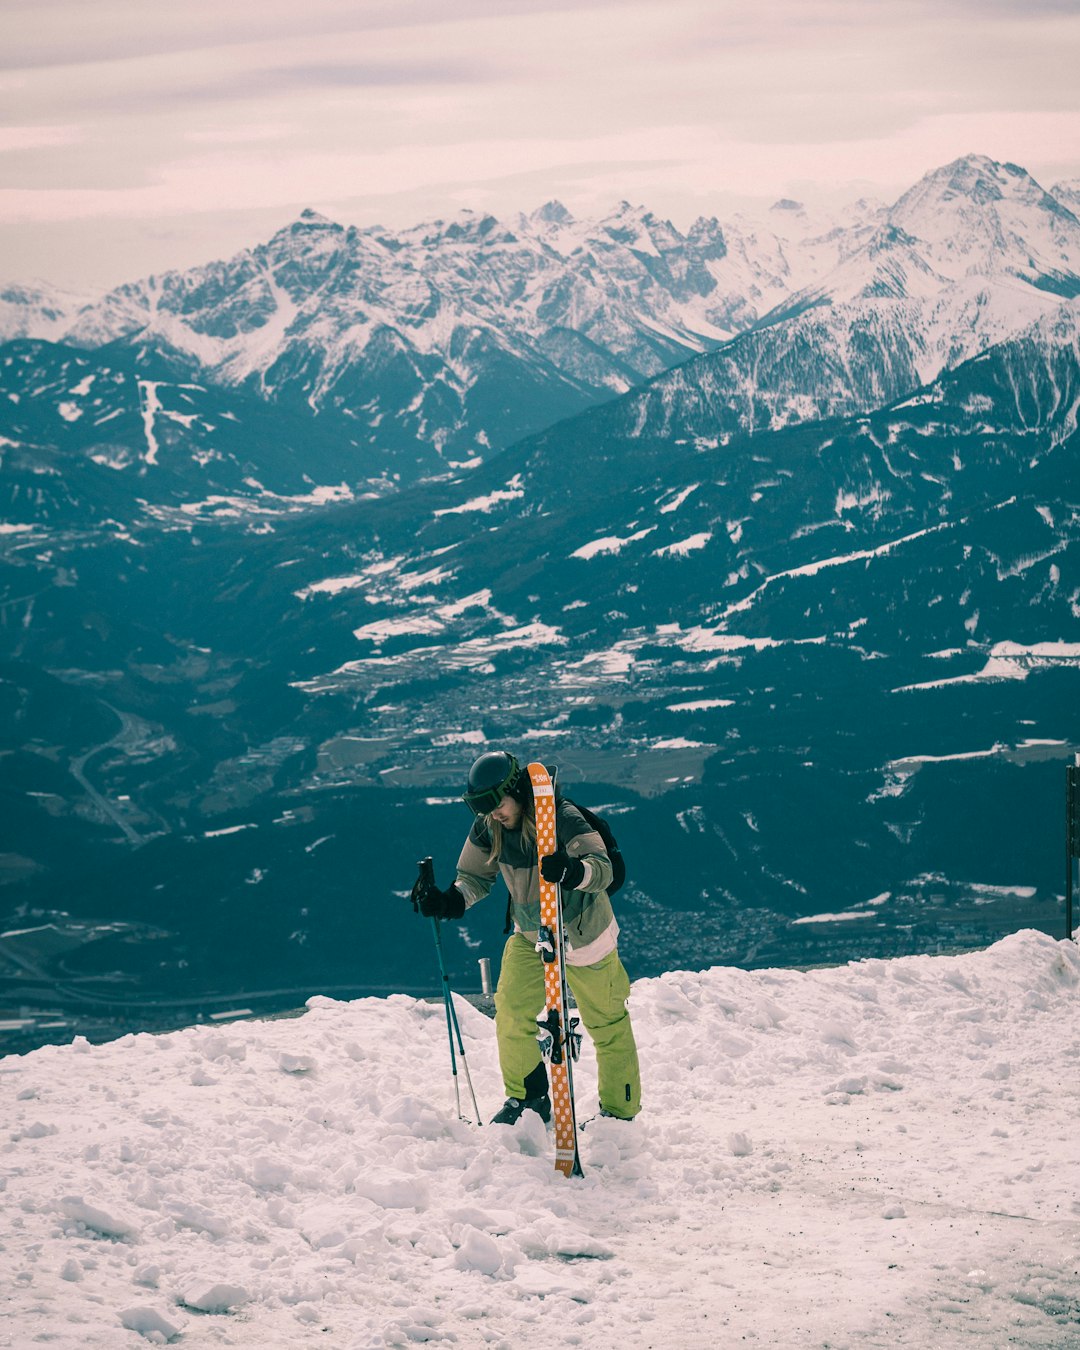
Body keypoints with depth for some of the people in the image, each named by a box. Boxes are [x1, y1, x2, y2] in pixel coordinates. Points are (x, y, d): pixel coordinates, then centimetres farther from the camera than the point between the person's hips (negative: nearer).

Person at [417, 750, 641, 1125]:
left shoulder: (562, 817, -28)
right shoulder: (487, 828, -11)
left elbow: (603, 868, -35)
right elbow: (475, 876, 2)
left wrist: (572, 871, -57)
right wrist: (452, 900, -19)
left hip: (582, 935, -5)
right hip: (529, 936, 5)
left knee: (608, 1025, 4)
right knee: (511, 1011, -6)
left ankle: (620, 1111, 21)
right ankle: (528, 1098, 14)